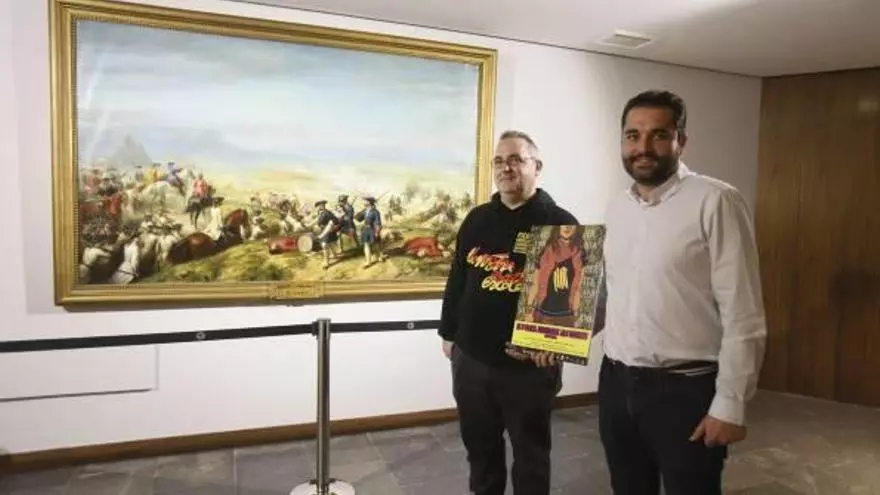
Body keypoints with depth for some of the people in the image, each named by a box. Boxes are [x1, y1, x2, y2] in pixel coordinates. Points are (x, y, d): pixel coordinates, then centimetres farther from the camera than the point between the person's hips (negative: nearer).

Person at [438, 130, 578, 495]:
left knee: (530, 452, 13)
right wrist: (449, 332, 15)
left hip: (528, 365, -4)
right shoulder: (477, 219, 8)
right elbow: (457, 281, 13)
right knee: (479, 446, 20)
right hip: (471, 358, 5)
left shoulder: (560, 223, -6)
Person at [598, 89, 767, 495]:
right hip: (616, 382, 6)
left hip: (685, 389, -5)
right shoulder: (615, 207, 7)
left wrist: (730, 403, -14)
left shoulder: (716, 202, -12)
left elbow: (743, 315, -13)